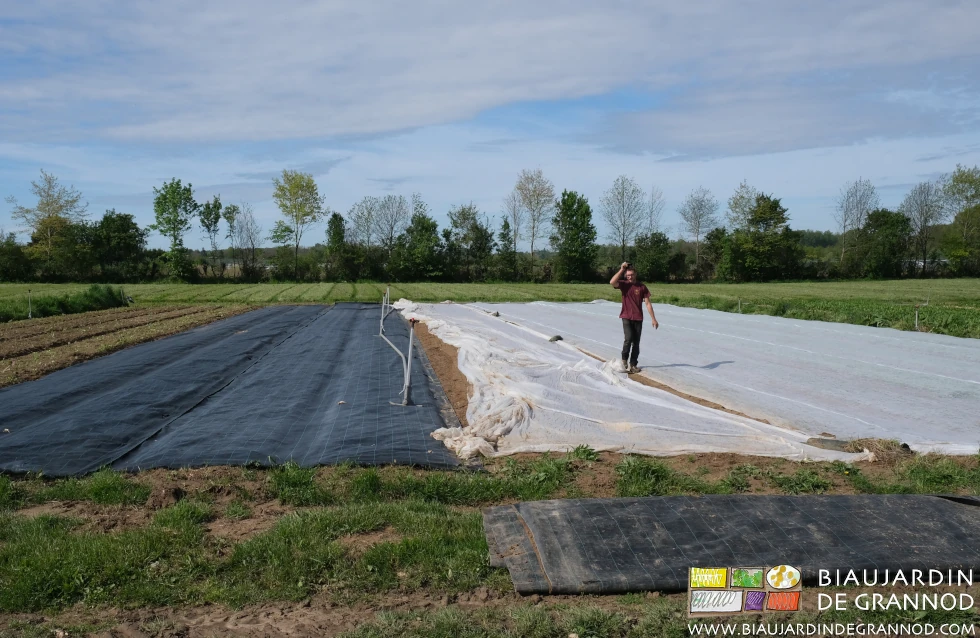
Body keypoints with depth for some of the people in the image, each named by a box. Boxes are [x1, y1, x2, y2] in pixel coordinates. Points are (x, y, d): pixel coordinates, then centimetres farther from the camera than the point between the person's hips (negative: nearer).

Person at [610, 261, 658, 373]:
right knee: (628, 339, -18)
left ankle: (633, 364, 16)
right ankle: (624, 360, 4)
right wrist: (621, 269, -21)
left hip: (638, 319, 2)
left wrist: (653, 319, -2)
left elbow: (648, 303, 1)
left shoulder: (642, 287, -1)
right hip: (626, 318, -2)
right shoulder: (624, 284, -2)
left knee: (636, 342, 6)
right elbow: (612, 282, -23)